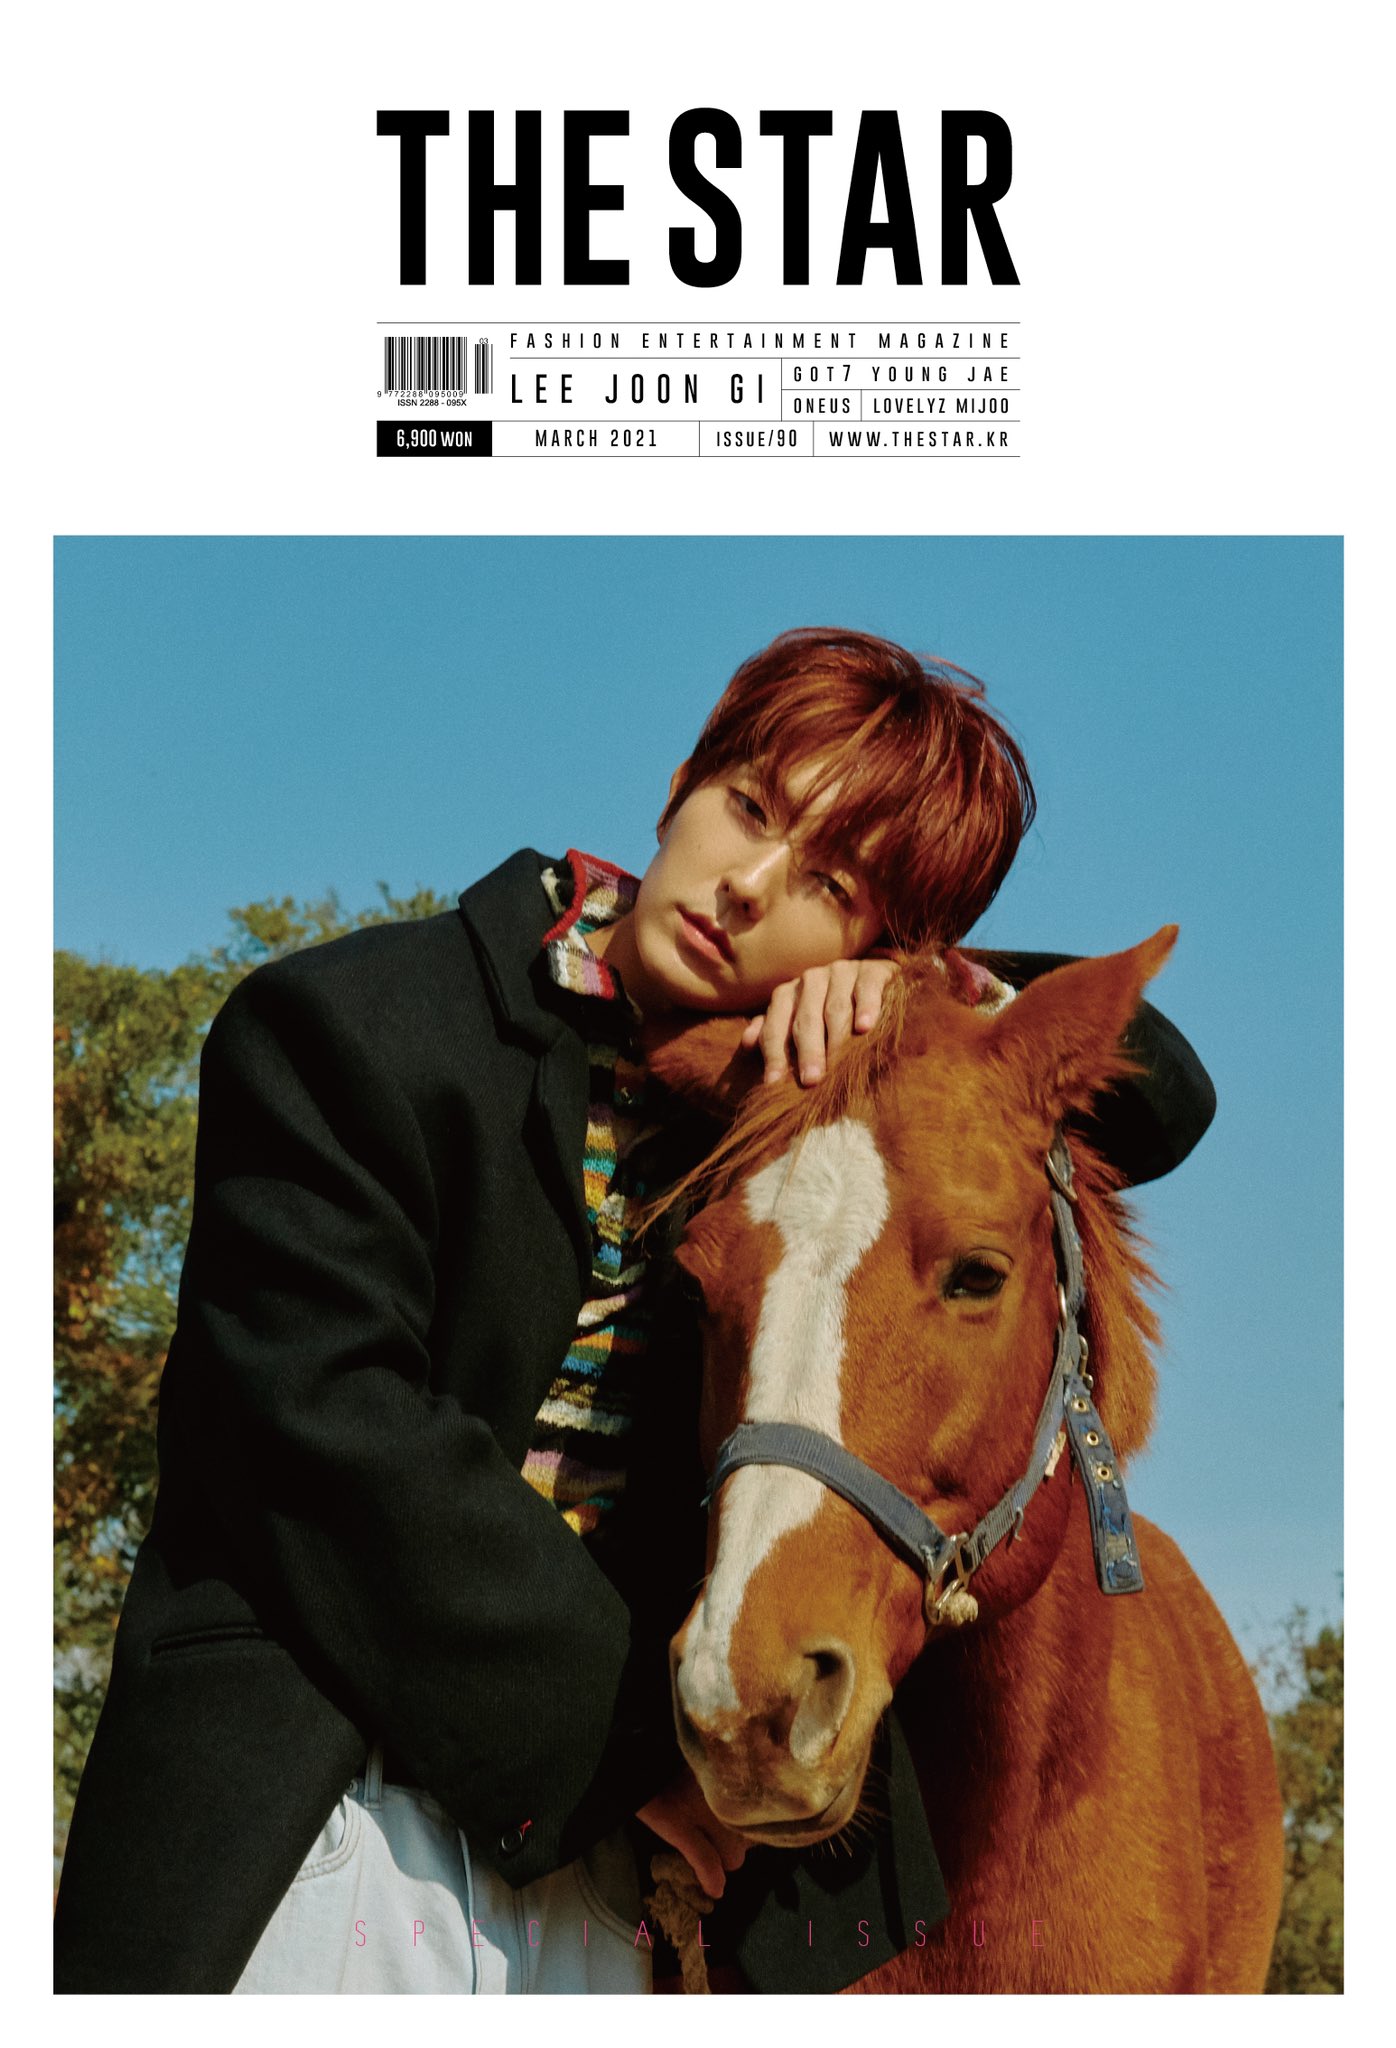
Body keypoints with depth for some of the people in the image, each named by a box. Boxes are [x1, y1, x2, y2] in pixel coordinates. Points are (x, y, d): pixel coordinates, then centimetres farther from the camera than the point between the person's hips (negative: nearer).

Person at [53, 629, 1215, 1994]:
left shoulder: (807, 1092, 8)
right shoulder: (347, 1027, -5)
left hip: (590, 1863, 4)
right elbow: (333, 1432, -14)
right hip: (311, 1821, -4)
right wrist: (632, 1731, -15)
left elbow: (1159, 1101, 14)